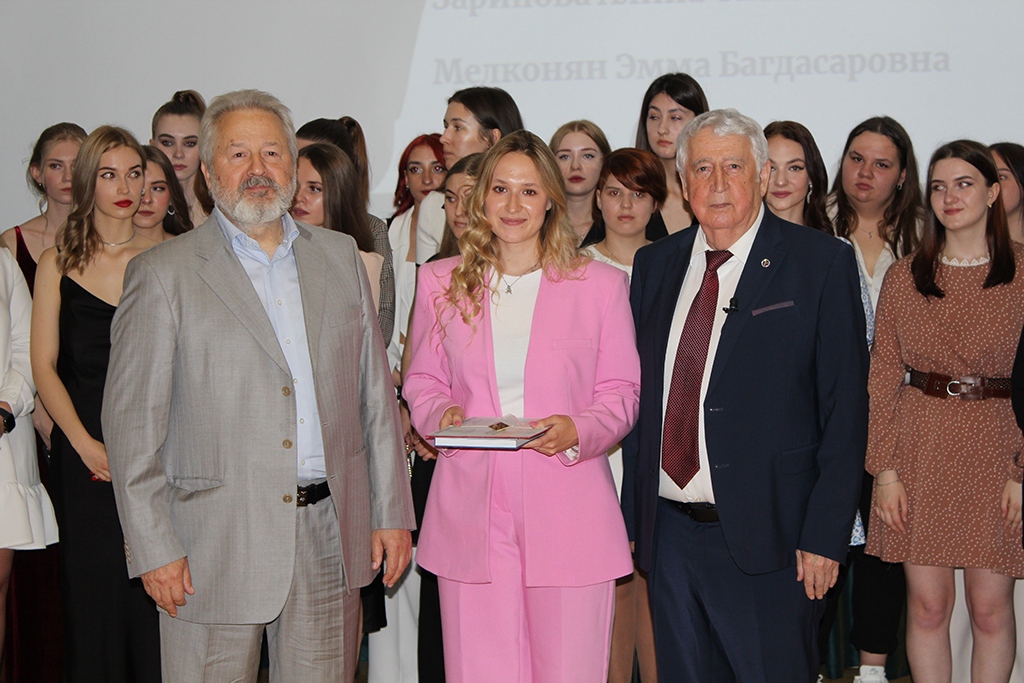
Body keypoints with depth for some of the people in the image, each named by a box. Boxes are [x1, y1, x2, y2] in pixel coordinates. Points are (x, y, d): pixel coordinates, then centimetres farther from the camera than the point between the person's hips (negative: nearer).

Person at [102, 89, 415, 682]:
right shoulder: (164, 275, -3)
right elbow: (132, 420, -5)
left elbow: (375, 392, 12)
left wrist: (391, 511, 8)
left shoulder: (340, 257, 11)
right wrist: (153, 546, -9)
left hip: (329, 538, 4)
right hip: (215, 544, -3)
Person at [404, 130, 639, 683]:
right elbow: (421, 382, 16)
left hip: (568, 510, -1)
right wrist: (441, 415, -6)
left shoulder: (601, 285, 6)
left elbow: (621, 392, 7)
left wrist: (577, 430, -13)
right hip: (471, 508, 1)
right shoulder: (441, 282, 10)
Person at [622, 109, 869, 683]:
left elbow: (845, 407, -7)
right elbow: (639, 393, 12)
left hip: (765, 538, -4)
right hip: (668, 533, 4)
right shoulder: (654, 265, 10)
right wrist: (632, 516, 6)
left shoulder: (822, 263, -4)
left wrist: (825, 536, -12)